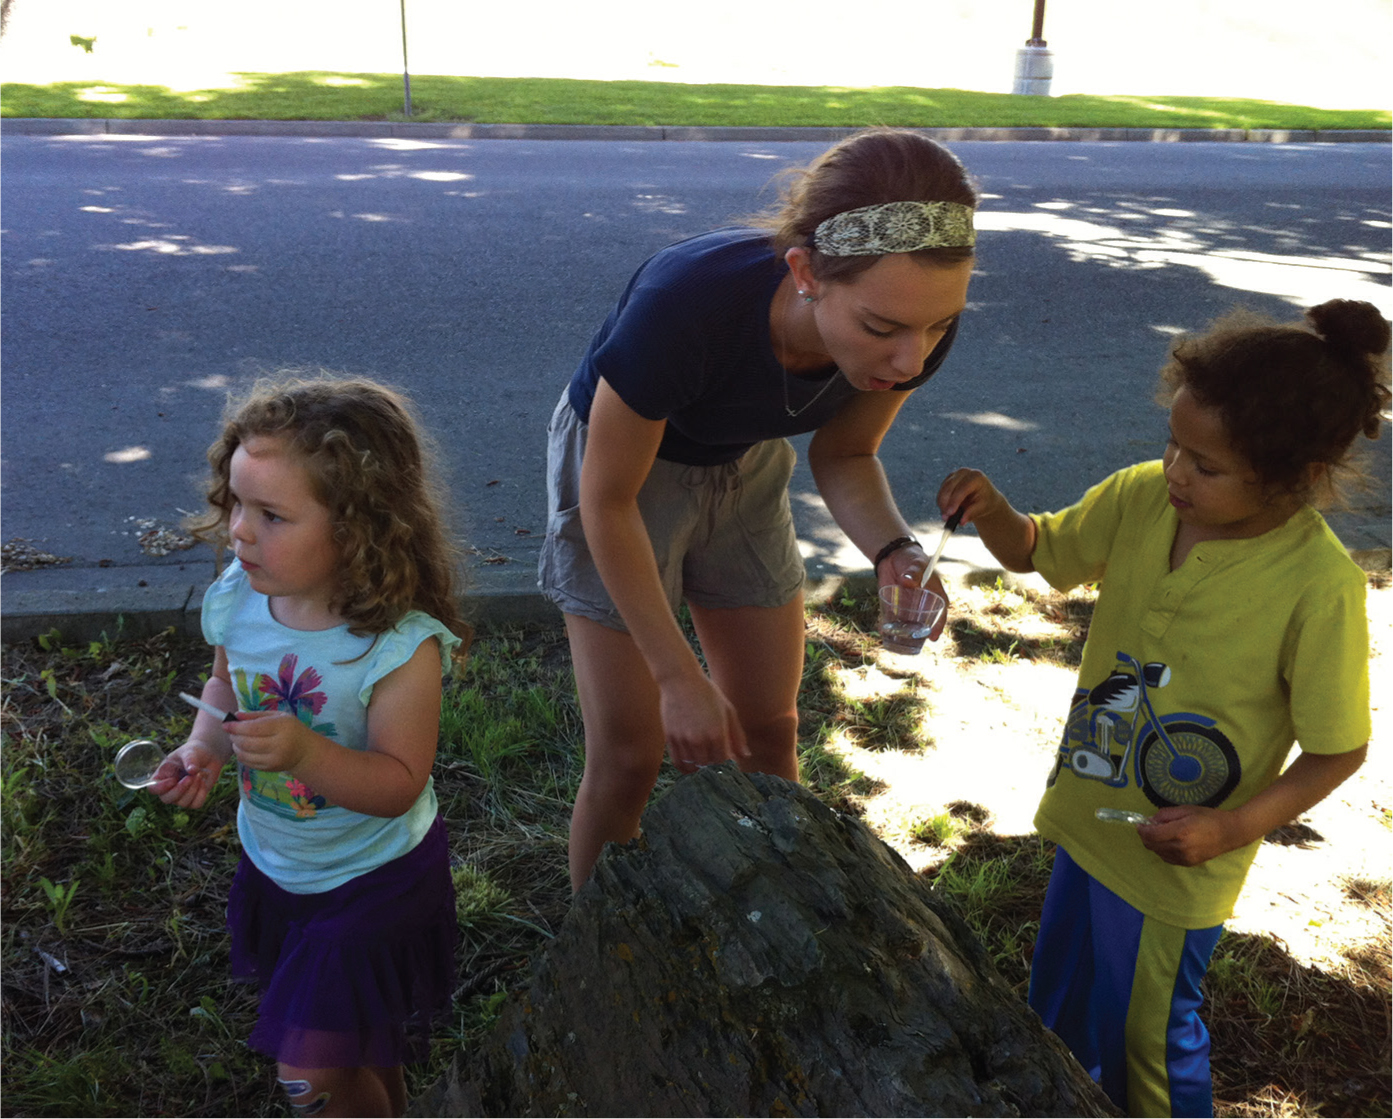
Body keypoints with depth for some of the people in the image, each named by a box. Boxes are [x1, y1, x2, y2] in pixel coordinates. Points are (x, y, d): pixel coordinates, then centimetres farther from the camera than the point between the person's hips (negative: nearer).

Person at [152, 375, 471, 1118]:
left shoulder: (401, 647, -31)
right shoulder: (238, 599, -14)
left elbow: (398, 783, -28)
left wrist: (306, 754, -43)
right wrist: (203, 747, -13)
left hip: (372, 880, -6)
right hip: (274, 863, 6)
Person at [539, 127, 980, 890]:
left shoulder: (911, 322, -26)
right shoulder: (681, 304, -41)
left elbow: (843, 457, -7)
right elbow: (610, 501, -26)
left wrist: (893, 551, -28)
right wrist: (680, 677, -22)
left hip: (746, 466, 4)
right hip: (621, 462, -4)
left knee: (769, 733, 10)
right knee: (628, 756, -2)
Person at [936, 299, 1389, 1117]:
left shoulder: (1321, 585, -26)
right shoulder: (1144, 497, -12)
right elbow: (1037, 552, 2)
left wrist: (1235, 826, -24)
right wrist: (991, 510, -18)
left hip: (1175, 863, -6)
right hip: (1089, 816, 6)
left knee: (1149, 1033, 17)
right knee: (1059, 1003, 27)